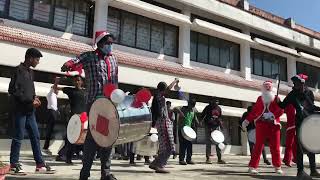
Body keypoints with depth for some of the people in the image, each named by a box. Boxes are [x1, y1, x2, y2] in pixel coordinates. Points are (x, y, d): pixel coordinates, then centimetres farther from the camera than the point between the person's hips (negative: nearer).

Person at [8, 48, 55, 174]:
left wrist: (35, 97, 3)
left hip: (30, 111, 8)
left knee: (35, 137, 7)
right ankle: (14, 165, 10)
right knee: (18, 137, -1)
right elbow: (13, 90, -16)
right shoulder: (19, 70, -8)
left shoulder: (30, 72, 17)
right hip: (20, 110, -8)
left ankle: (40, 164, 11)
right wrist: (30, 101, -15)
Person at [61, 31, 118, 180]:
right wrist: (68, 65, -39)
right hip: (94, 102, -5)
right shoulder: (89, 56, 2)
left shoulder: (113, 58, 17)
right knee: (93, 134, -5)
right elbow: (76, 60, -17)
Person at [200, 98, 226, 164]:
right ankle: (208, 158, 5)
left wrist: (220, 122, 3)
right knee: (208, 142, 0)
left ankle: (219, 159, 8)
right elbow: (202, 115, -2)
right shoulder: (208, 108, -4)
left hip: (216, 127, 4)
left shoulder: (218, 108, 8)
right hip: (208, 127, -4)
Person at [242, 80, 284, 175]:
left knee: (275, 147, 3)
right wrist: (247, 120, 2)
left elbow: (281, 110, -4)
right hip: (261, 125, 0)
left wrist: (273, 115, -21)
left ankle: (277, 167, 16)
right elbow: (254, 111, 11)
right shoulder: (259, 98, 14)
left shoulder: (276, 98, 9)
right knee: (258, 146, -3)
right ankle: (252, 166, -1)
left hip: (274, 125, 0)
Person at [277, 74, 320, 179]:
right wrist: (278, 102, -20)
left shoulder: (309, 93, 5)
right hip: (300, 122, -4)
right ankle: (300, 171, 0)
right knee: (300, 147, -4)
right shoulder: (292, 95, -3)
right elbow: (283, 105, -1)